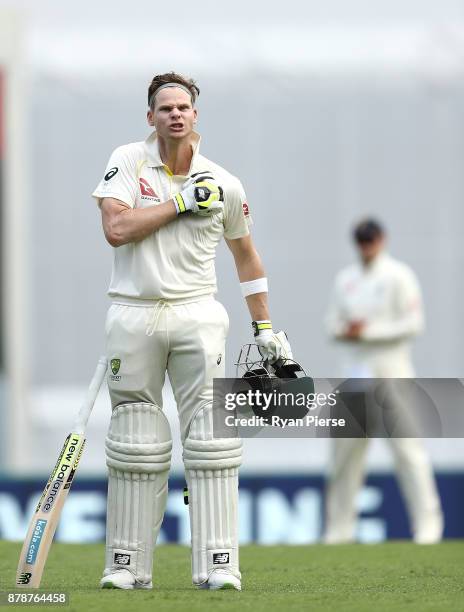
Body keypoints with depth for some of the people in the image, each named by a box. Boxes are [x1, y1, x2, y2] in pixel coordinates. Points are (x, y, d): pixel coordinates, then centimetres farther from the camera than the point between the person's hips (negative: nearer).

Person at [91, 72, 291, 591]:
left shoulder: (223, 184, 5)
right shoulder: (128, 161, 1)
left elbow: (245, 254, 18)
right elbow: (116, 228, -14)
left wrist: (264, 327, 18)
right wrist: (181, 203, -13)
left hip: (197, 316, 1)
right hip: (134, 312, -1)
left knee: (212, 442, -7)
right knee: (135, 447, 3)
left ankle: (218, 567, -6)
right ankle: (127, 566, 10)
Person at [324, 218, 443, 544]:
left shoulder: (399, 276, -2)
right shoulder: (346, 279, 15)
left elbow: (413, 324, -9)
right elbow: (334, 324, 15)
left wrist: (368, 331, -15)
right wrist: (345, 331, -8)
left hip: (392, 369, -5)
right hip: (356, 369, 5)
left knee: (407, 444, -11)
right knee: (345, 447, 4)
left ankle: (428, 522, -9)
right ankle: (339, 526, 10)